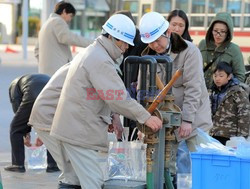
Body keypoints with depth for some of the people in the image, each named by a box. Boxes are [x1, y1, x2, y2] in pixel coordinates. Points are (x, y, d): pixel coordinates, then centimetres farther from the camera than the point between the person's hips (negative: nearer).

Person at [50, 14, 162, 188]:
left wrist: (109, 118, 15)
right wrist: (145, 117, -22)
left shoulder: (92, 53, 18)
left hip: (75, 127, 11)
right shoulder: (101, 61, -18)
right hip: (80, 130, -11)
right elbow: (118, 96, -24)